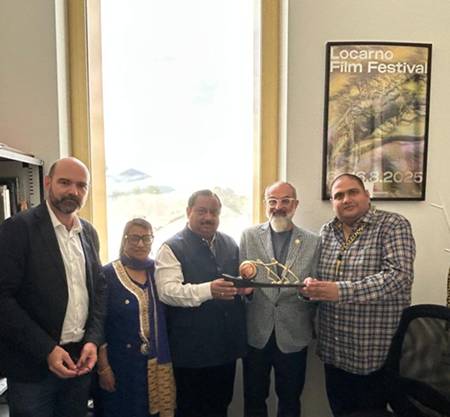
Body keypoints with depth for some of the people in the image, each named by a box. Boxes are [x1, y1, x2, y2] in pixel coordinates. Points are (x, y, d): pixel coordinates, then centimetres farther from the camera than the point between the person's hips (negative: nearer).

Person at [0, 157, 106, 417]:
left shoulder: (89, 232, 5)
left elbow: (99, 287, 9)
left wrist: (93, 340, -3)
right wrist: (47, 349, -16)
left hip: (80, 360, 5)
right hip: (32, 366, -5)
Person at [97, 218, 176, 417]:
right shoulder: (108, 274, -9)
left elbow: (165, 316, 8)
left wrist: (165, 357, 1)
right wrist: (103, 367, -8)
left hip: (159, 363, 4)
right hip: (121, 365, -3)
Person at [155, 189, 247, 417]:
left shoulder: (230, 244, 9)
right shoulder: (172, 248, -10)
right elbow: (167, 291, -21)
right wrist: (208, 290, -32)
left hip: (227, 345, 6)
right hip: (191, 348, -5)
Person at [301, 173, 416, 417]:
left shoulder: (393, 225, -10)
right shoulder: (327, 231, 6)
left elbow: (399, 276, -22)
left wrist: (341, 291, -31)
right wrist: (312, 286, -10)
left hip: (374, 353, -5)